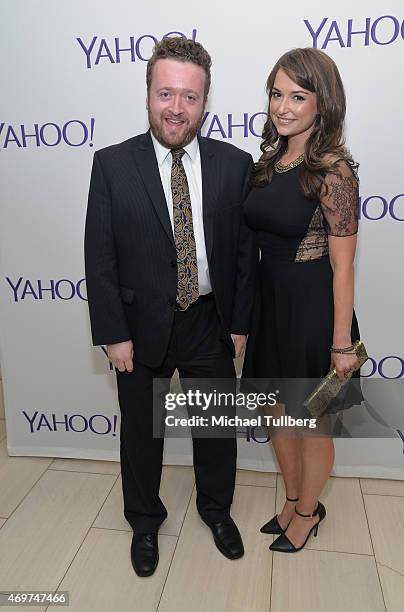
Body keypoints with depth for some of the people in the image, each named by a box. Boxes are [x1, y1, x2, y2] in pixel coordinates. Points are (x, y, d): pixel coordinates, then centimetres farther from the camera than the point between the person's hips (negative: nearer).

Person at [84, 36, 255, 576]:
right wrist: (114, 334, -10)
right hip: (141, 328, -1)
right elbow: (99, 258, -8)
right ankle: (145, 520, 45)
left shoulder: (235, 164, -4)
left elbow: (245, 249, -1)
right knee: (141, 431, 17)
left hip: (212, 324, 2)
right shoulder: (112, 165, -8)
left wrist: (240, 323, -2)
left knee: (217, 426, 18)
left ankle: (216, 507, 48)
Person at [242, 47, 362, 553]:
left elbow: (343, 265, -15)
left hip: (312, 307, -7)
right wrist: (246, 314, 12)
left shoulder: (332, 170, -16)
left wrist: (342, 342, -14)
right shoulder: (270, 160, 5)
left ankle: (308, 511, 40)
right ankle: (292, 500, 45)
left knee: (312, 422, 13)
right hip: (270, 301, 7)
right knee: (279, 411, 20)